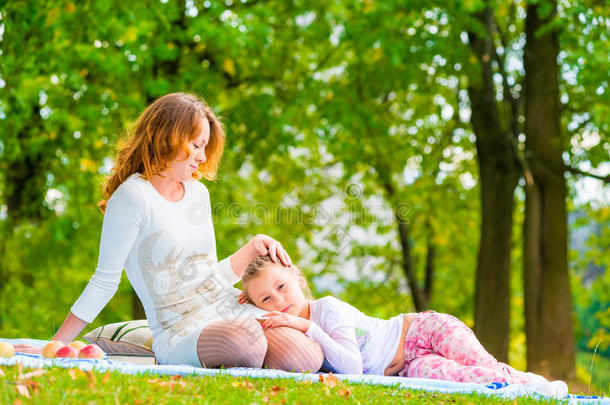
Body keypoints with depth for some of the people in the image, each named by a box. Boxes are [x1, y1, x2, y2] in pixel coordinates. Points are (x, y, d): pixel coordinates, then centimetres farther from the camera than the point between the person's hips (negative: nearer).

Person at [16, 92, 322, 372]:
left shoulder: (198, 193, 14)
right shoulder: (132, 197, -9)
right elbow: (105, 281, -6)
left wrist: (254, 247, 6)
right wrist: (54, 346, -9)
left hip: (232, 308, 7)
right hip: (180, 333, -7)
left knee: (307, 361, -18)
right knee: (244, 339, -39)